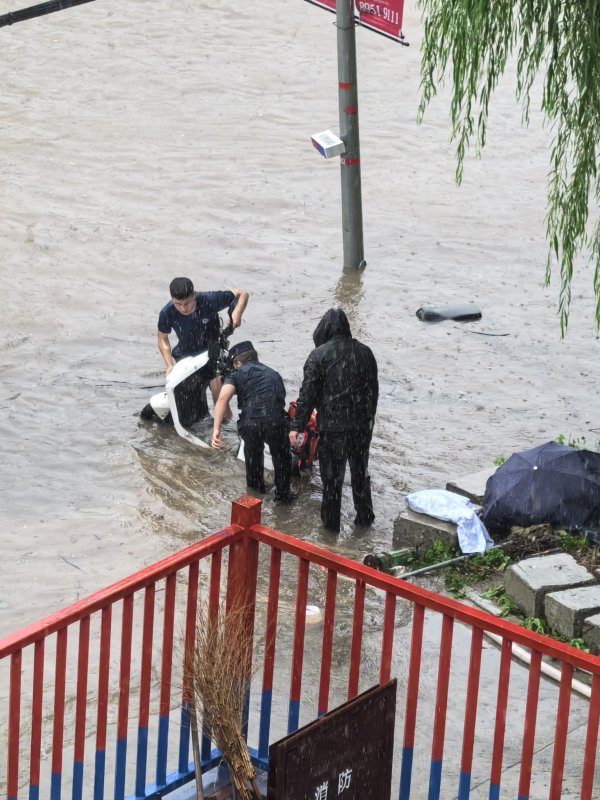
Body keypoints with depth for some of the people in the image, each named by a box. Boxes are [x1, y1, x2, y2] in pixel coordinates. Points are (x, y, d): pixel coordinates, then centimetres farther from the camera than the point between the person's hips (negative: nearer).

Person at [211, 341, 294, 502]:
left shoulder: (237, 374, 17)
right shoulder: (273, 374, 30)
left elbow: (223, 399, -3)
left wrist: (216, 429, -9)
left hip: (249, 422, -1)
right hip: (275, 420, 1)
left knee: (253, 453, 32)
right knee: (281, 456, 30)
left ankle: (255, 487, 46)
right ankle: (282, 493, 34)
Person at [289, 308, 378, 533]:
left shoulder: (319, 355, -11)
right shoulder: (364, 352, 2)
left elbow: (307, 393, -13)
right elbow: (373, 389, 10)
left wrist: (296, 426, -8)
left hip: (332, 426, -4)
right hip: (362, 424, 4)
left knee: (332, 475, 9)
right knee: (360, 472, 19)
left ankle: (331, 521, 18)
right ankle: (365, 517, 28)